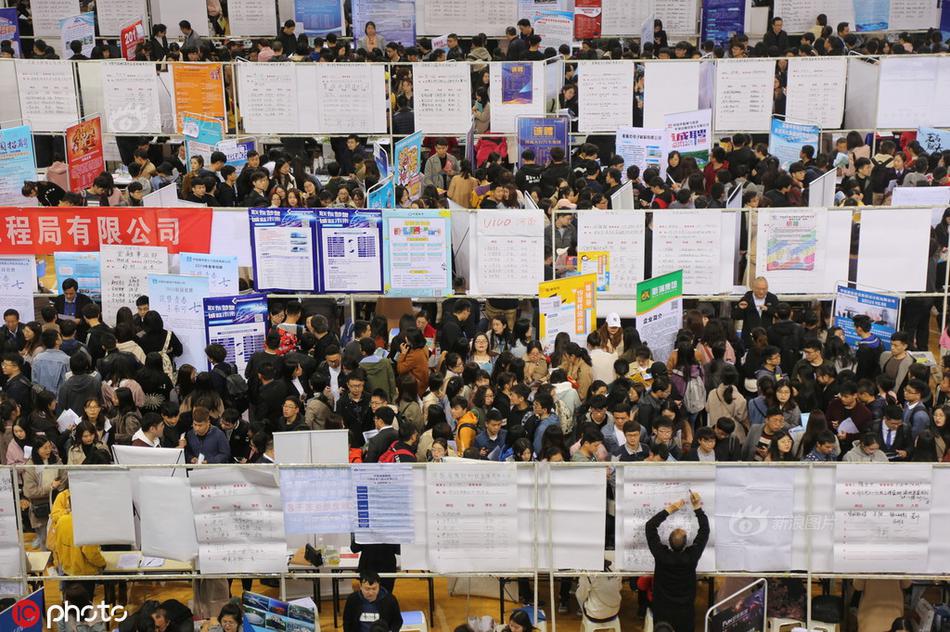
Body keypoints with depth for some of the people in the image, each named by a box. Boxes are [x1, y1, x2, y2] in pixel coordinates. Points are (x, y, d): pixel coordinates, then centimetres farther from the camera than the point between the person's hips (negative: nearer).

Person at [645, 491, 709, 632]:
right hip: (685, 612, 0)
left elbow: (650, 526, -11)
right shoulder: (691, 556, -19)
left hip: (662, 611, 0)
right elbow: (705, 530, -8)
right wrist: (697, 507, -8)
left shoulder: (661, 555, -20)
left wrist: (669, 510, -14)